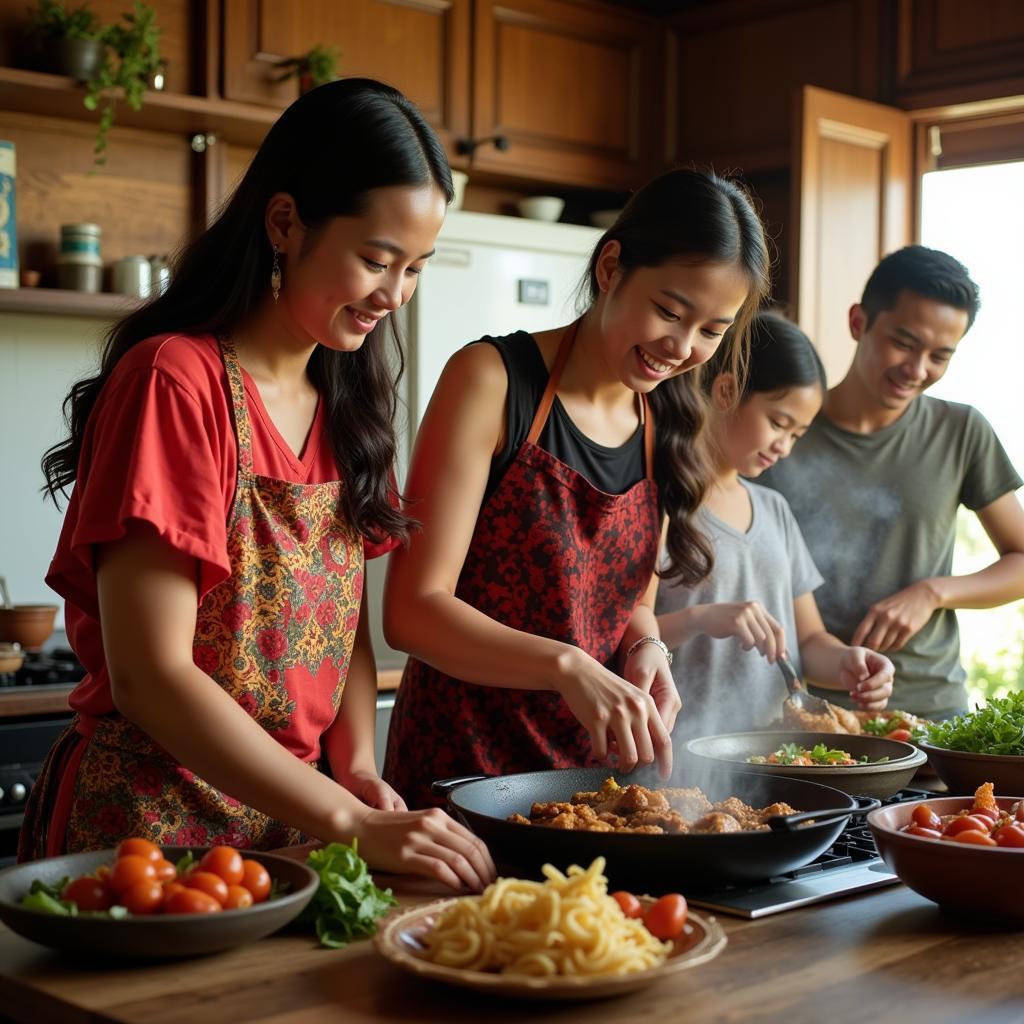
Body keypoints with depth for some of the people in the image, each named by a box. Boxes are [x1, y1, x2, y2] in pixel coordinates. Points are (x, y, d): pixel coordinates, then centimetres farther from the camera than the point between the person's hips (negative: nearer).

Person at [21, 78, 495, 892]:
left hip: (291, 825, 6)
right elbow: (147, 674, -21)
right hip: (147, 817, -6)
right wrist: (351, 824, -23)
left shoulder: (344, 402, 8)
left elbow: (347, 622, 10)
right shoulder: (175, 381, -15)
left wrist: (359, 768, -8)